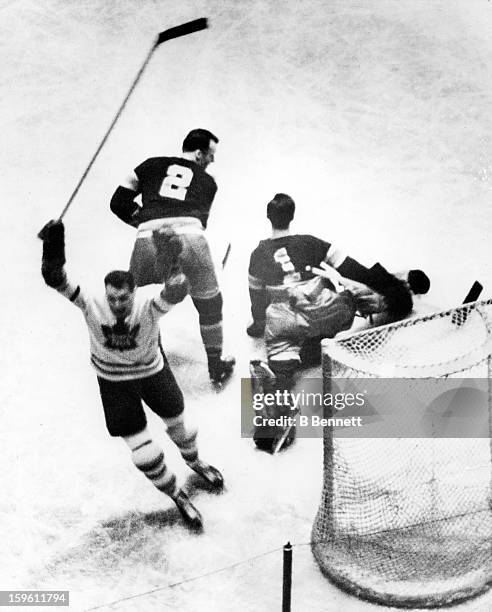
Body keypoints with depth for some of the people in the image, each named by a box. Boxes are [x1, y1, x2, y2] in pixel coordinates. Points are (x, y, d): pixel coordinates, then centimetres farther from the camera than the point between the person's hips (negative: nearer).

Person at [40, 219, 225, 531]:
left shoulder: (148, 304, -30)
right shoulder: (92, 305, -25)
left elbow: (176, 293, -51)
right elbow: (57, 281, -38)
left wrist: (172, 262, -68)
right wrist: (53, 250, -56)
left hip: (153, 369, 0)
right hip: (114, 381, 0)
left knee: (178, 423, 21)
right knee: (143, 452, 1)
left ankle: (195, 462, 57)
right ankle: (178, 497, 28)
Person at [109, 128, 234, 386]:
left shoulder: (152, 165, 24)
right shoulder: (207, 182, 25)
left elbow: (118, 202, 21)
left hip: (149, 241, 1)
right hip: (190, 238, -1)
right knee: (210, 304, 21)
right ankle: (216, 365, 33)